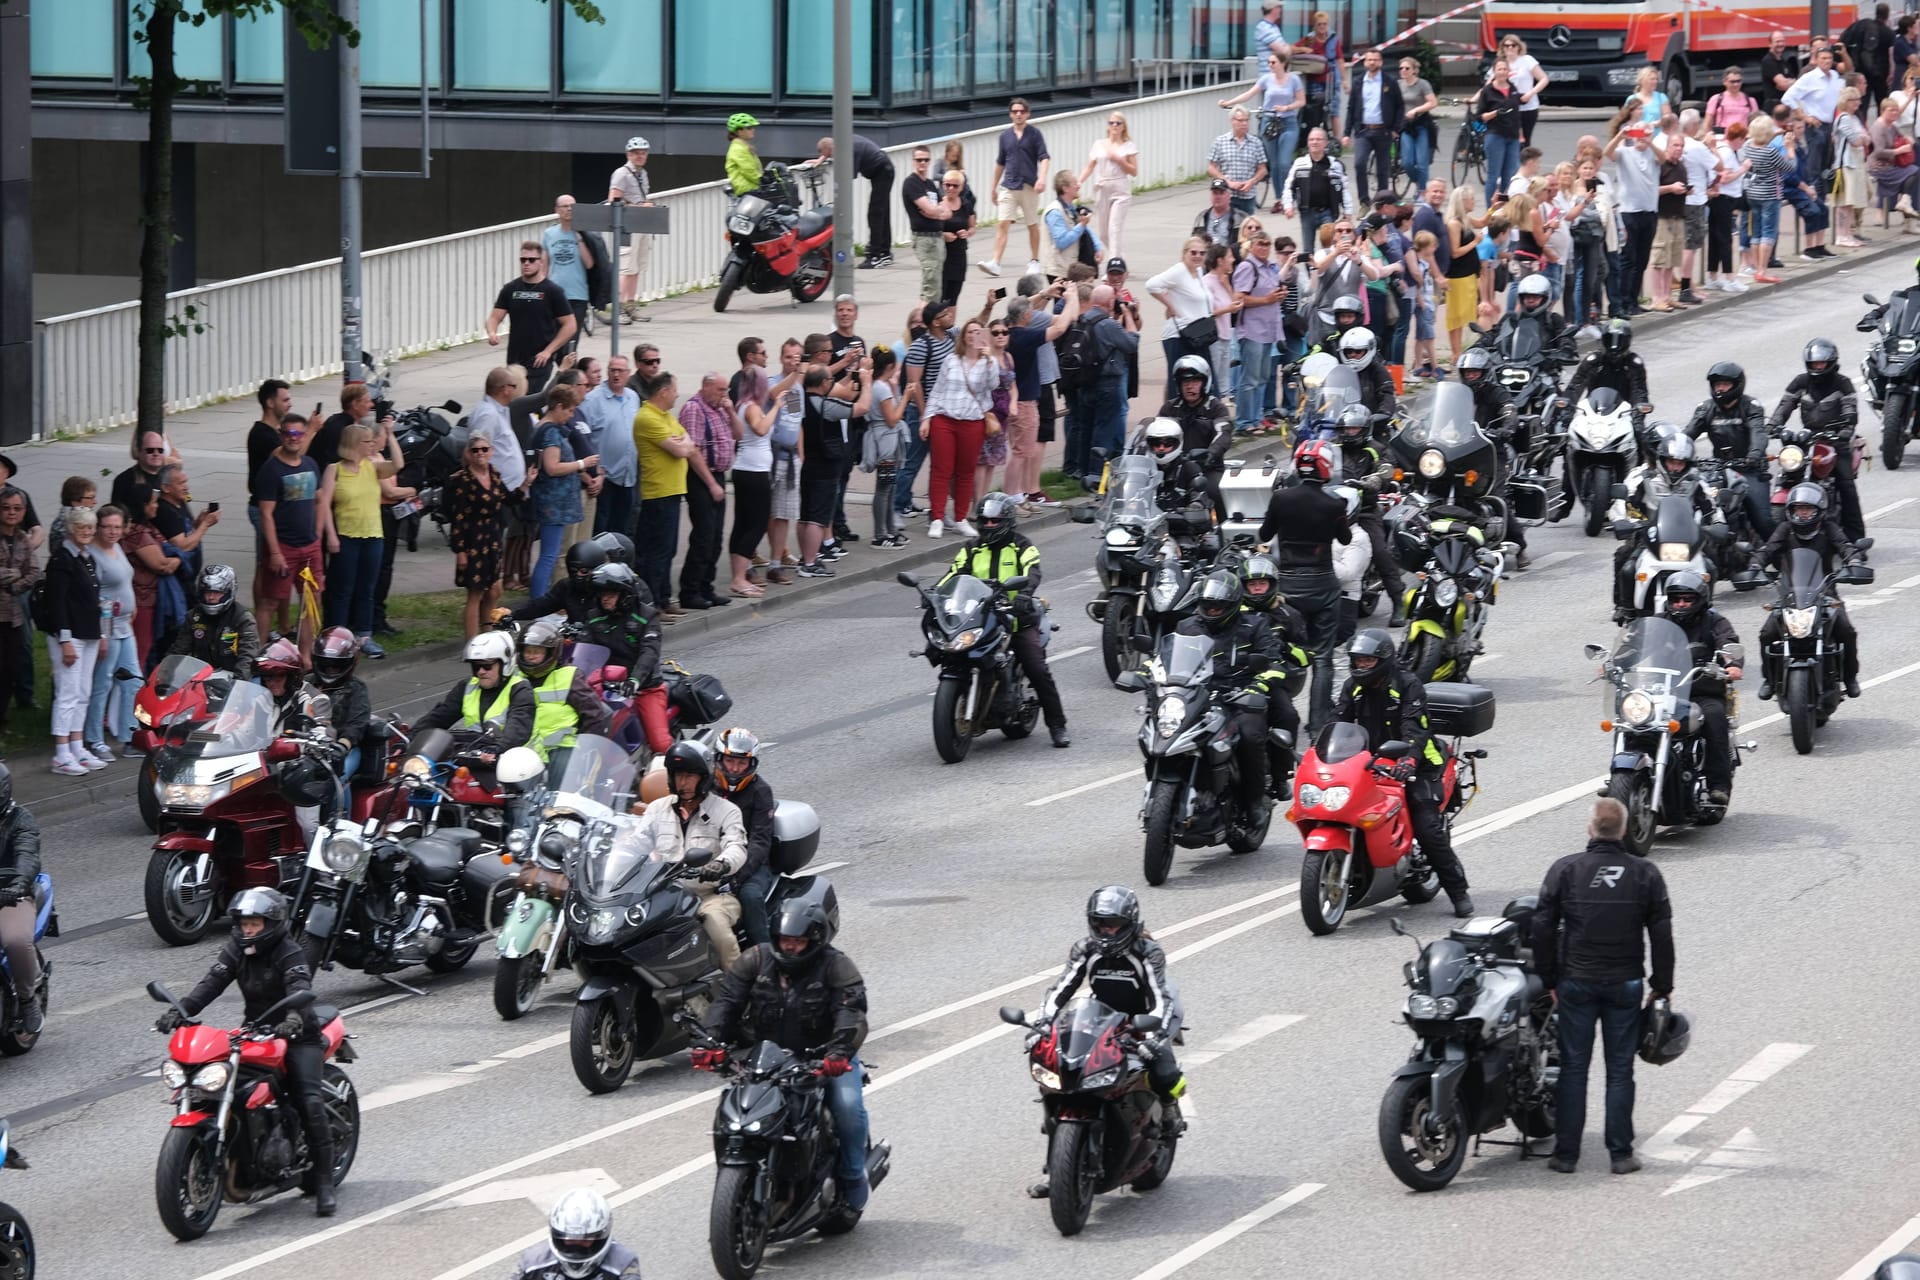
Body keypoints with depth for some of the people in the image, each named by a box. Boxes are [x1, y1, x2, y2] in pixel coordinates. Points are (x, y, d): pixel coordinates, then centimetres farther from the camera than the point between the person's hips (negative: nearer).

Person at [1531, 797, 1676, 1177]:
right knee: (1620, 1071, 6)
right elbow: (1662, 935, 1)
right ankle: (1621, 1153, 7)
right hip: (1626, 985, 0)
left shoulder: (1565, 870, -4)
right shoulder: (1645, 874, -2)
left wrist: (1549, 979, 8)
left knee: (1573, 1069, 5)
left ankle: (1566, 1153, 5)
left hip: (1576, 984, 0)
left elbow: (1542, 929, -2)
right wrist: (1662, 986, 10)